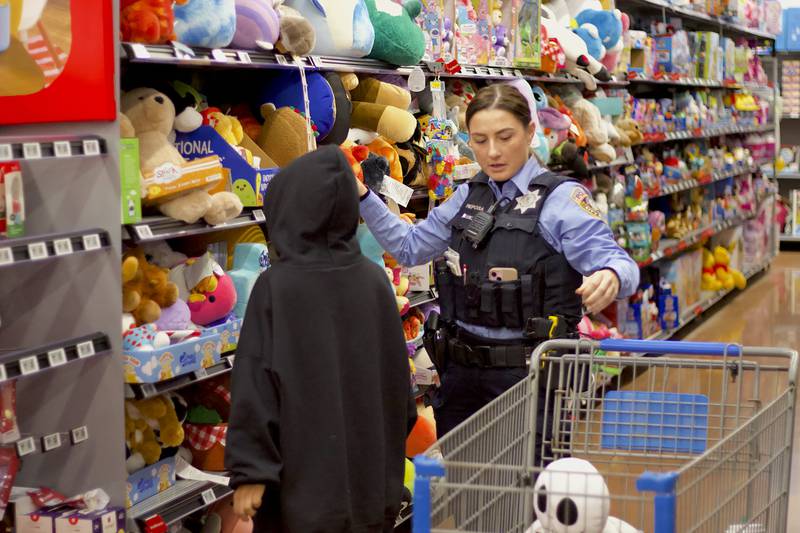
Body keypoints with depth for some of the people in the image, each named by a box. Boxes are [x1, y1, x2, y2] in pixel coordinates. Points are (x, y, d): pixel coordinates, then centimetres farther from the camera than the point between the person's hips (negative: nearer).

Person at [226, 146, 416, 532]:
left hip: (305, 480, -3)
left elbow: (256, 385, -14)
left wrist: (250, 471, -10)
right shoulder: (374, 279, -3)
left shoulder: (275, 287, -14)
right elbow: (397, 377, 5)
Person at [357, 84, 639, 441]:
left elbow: (617, 262, -15)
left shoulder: (561, 198, -8)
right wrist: (362, 197, 10)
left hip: (530, 373, -6)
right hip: (463, 371, 6)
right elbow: (409, 245, 21)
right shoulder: (468, 196, 11)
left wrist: (611, 277, -39)